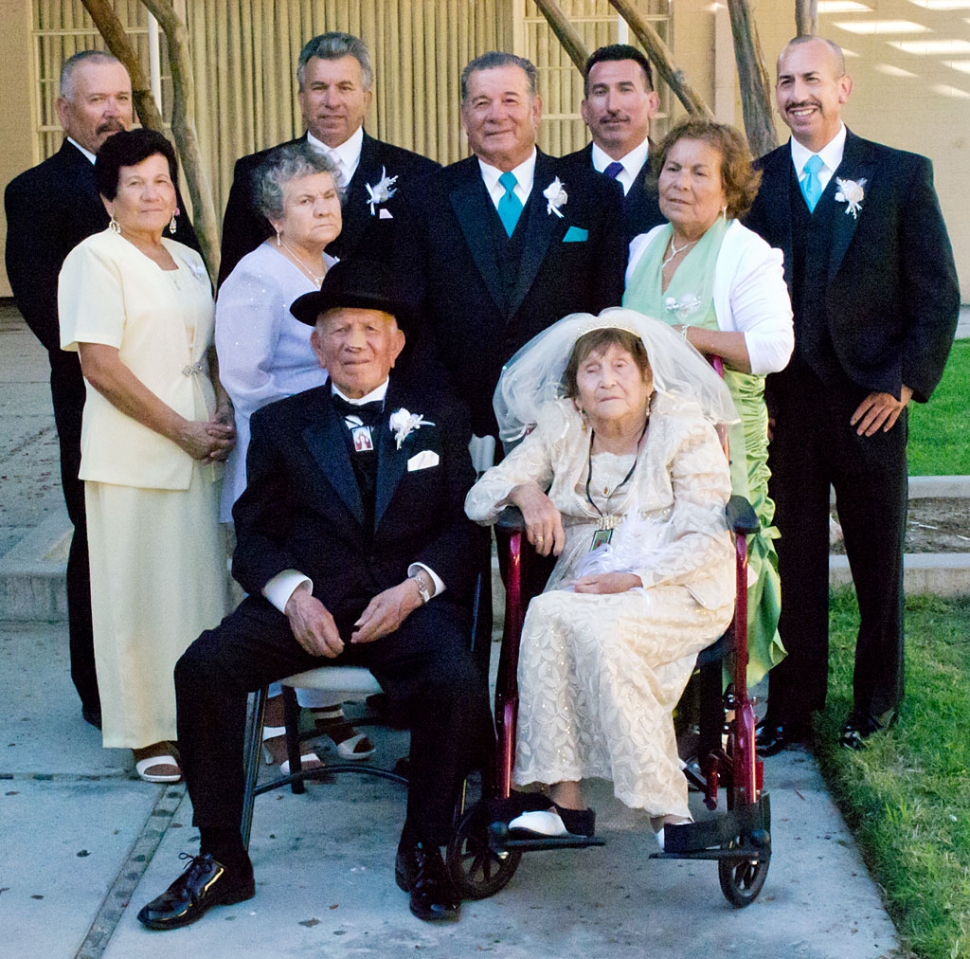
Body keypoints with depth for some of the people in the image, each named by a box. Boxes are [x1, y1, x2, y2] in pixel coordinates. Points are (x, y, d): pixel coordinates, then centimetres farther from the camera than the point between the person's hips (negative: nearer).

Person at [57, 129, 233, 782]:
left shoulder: (189, 261, 15)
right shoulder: (95, 260, -6)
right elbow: (101, 366, -13)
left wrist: (223, 415, 1)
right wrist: (184, 431, -13)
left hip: (200, 453, 6)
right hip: (132, 458, -6)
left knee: (201, 583, 9)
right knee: (138, 592, 1)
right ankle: (148, 733, 13)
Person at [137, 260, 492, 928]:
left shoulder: (439, 415, 15)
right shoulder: (281, 424, 16)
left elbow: (465, 523, 8)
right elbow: (255, 533, 10)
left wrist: (416, 586, -11)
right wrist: (293, 594, -11)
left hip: (410, 602, -1)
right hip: (310, 603, 1)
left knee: (458, 685, -32)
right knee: (203, 667, -24)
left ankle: (423, 851, -7)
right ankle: (222, 859, -9)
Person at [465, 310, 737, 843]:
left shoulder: (684, 429, 1)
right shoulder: (560, 431, 11)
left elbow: (707, 539, -6)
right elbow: (479, 499, 8)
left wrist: (634, 580, -18)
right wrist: (525, 490, -14)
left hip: (679, 592, -3)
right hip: (586, 586, 4)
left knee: (598, 631, -34)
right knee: (547, 614, -31)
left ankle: (664, 807, -26)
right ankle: (565, 802, -28)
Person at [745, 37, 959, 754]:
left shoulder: (901, 175, -1)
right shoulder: (755, 181, 5)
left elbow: (938, 295, -1)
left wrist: (904, 384, -7)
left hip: (869, 405, -1)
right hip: (783, 405, 1)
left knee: (878, 562, 12)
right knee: (793, 563, 6)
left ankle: (877, 699, 29)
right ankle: (792, 707, 18)